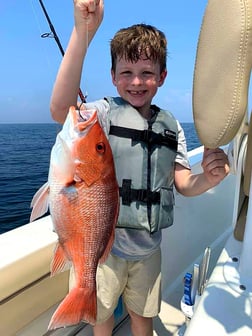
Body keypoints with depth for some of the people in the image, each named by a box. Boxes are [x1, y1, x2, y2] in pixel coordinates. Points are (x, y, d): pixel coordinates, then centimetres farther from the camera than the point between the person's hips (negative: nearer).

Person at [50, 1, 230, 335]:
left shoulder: (170, 125, 0)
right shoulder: (104, 112, -12)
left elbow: (184, 184, 0)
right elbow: (61, 110, -34)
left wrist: (210, 177, -21)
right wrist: (83, 32, -40)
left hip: (148, 246, 3)